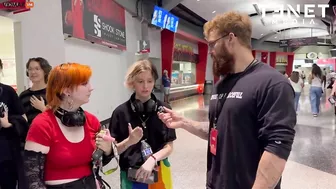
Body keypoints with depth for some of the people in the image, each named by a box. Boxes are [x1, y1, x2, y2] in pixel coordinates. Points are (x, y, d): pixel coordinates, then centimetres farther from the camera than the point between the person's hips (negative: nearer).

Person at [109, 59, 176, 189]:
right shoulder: (121, 112, -9)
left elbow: (169, 147, -6)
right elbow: (113, 149, -4)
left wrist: (152, 159, -21)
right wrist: (129, 141, -21)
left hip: (158, 173, 1)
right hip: (130, 175, 0)